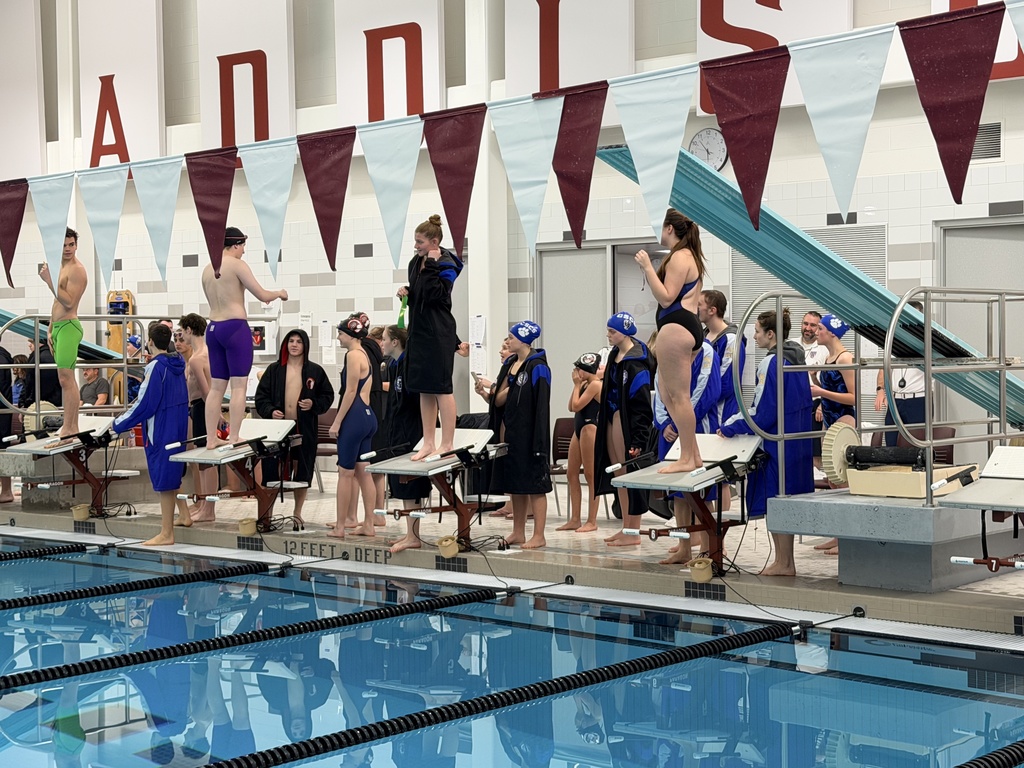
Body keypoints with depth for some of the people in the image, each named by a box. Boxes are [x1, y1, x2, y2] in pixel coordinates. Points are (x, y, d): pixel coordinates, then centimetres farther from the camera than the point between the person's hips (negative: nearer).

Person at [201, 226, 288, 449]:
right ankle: (234, 438, -8)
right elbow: (263, 295, -7)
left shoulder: (207, 270, 15)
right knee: (239, 386, -5)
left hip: (213, 329, 7)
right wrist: (280, 293, 12)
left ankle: (211, 439, 8)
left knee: (217, 387, 9)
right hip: (235, 328, -7)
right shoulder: (236, 264, -7)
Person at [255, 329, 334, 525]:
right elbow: (261, 395, 6)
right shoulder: (274, 370, 6)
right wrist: (270, 411, -11)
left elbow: (328, 396, 9)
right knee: (273, 471, -1)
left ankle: (297, 513, 20)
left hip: (304, 428, 0)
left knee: (302, 471, 7)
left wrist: (314, 405, -9)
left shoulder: (315, 371, 4)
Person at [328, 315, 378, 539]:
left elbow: (350, 392, -16)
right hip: (367, 416, 9)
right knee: (363, 472, 10)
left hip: (355, 417, -9)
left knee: (345, 473, -3)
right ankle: (368, 525, 12)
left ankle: (340, 527, 2)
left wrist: (337, 422, -13)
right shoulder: (365, 354, 16)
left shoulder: (353, 355, -12)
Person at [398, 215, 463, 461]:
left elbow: (434, 294, -24)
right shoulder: (416, 262, 12)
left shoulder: (446, 265, -12)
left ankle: (447, 445, 2)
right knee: (424, 390, 11)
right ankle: (429, 443, 18)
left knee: (441, 389, -4)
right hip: (419, 330, 9)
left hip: (439, 334, -9)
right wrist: (406, 292, 3)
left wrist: (431, 265, -22)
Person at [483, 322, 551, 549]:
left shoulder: (537, 367, -11)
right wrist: (492, 390, -10)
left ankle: (539, 536, 0)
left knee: (534, 483, -4)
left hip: (529, 433, -8)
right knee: (514, 484, 12)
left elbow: (541, 405, -16)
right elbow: (499, 401, 12)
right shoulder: (509, 364, 13)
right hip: (509, 431, 8)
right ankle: (518, 533, 20)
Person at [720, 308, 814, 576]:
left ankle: (783, 563, 4)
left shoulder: (772, 363, -16)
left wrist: (731, 428, -10)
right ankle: (786, 561, 19)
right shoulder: (796, 359, 11)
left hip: (777, 443, -9)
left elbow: (764, 413, -18)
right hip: (797, 442, 9)